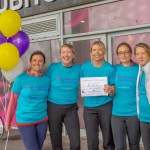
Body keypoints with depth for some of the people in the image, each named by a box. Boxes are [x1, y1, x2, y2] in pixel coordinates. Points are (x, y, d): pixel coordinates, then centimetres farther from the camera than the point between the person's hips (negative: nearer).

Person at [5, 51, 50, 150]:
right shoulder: (20, 79, -11)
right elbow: (13, 102, -6)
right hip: (25, 121, -3)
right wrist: (8, 121, 0)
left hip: (42, 120, 4)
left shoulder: (47, 79, -2)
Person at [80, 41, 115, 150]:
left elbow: (114, 87, -3)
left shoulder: (110, 68, -3)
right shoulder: (84, 67, 1)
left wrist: (110, 89, -24)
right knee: (92, 141, 7)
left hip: (106, 105, -1)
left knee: (108, 139, 8)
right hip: (89, 106, 1)